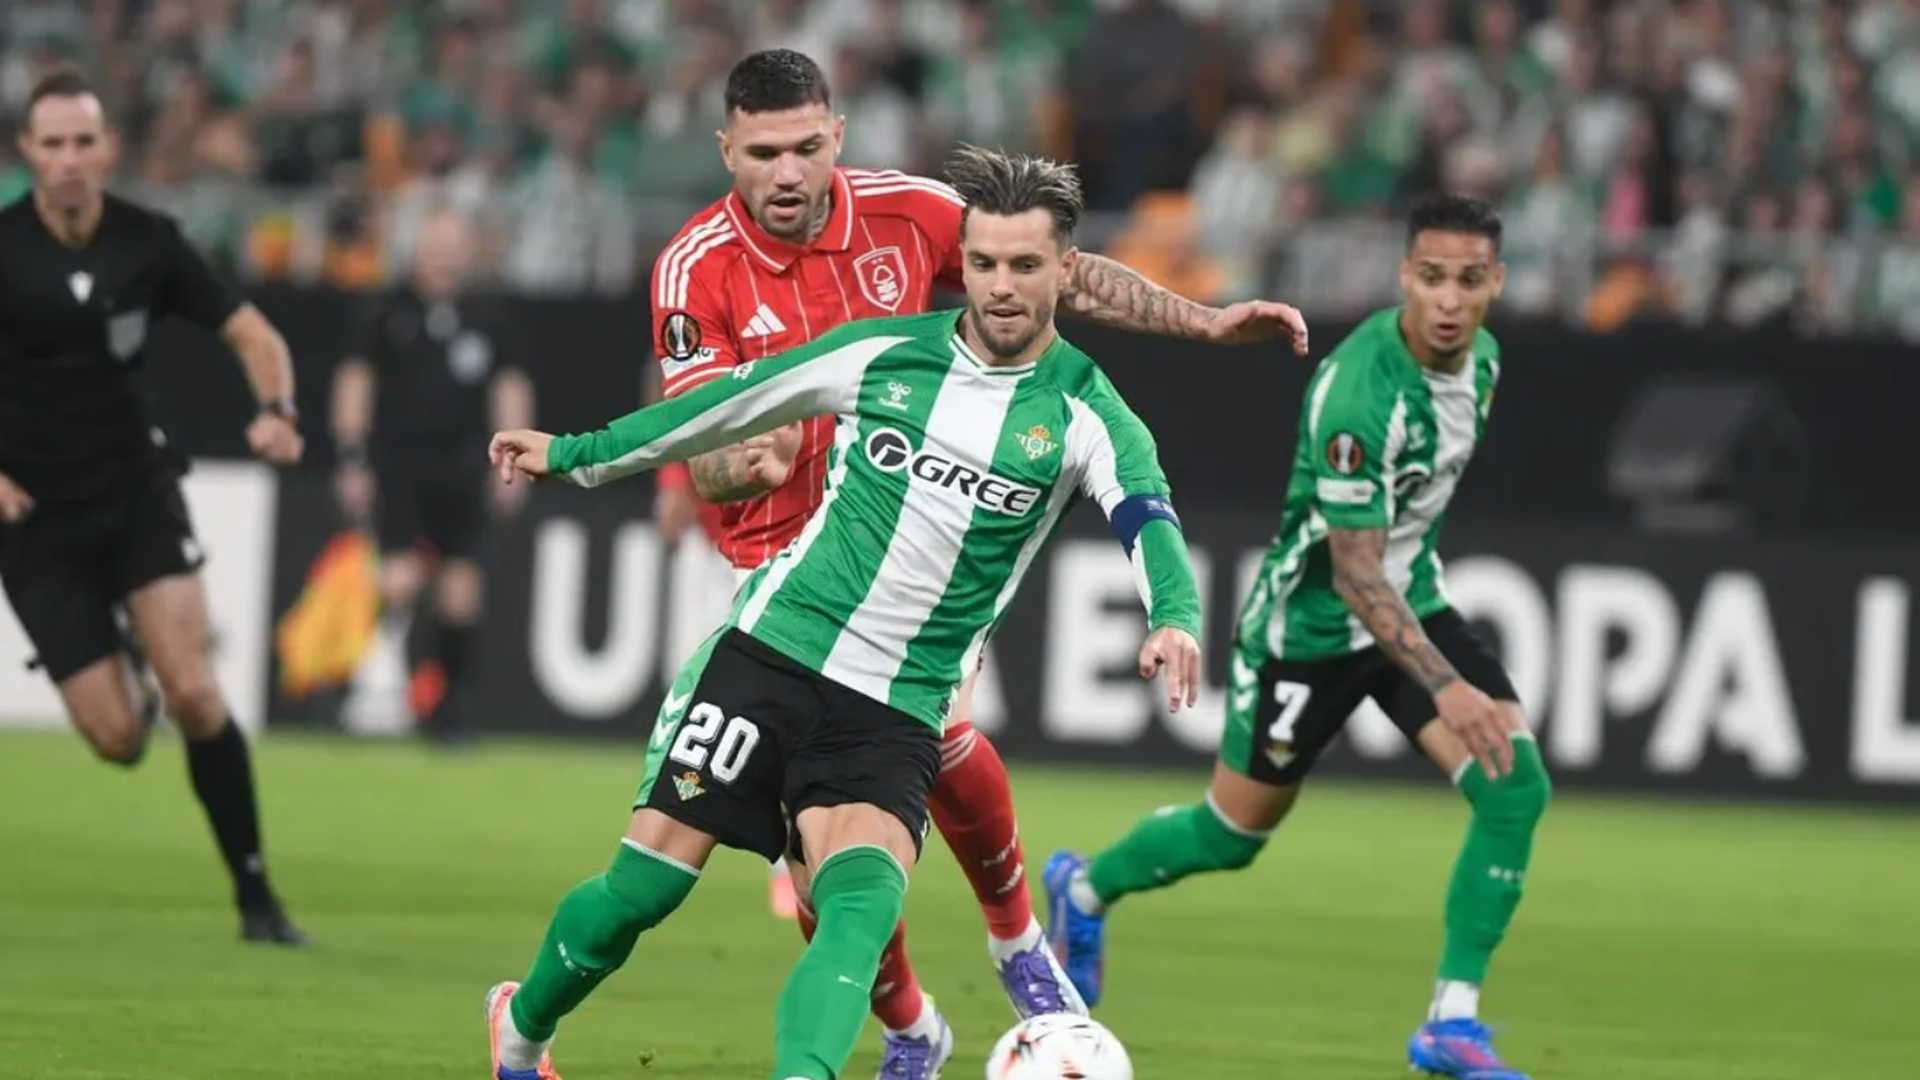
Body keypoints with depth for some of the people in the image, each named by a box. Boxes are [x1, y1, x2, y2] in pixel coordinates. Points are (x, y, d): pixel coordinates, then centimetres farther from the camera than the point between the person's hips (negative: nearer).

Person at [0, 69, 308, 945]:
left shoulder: (148, 243, -4)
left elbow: (249, 331, 5)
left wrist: (277, 410, -15)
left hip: (136, 490, 1)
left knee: (193, 693, -18)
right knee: (118, 740, -7)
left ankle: (255, 895, -7)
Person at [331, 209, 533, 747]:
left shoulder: (491, 318, 8)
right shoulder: (388, 312, 2)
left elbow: (510, 386, 11)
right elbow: (355, 380, 4)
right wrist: (352, 459, -2)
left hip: (460, 471, 2)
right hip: (398, 465, -2)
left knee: (461, 591, -1)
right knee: (399, 579, -17)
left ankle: (447, 705, 9)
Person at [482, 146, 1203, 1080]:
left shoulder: (1083, 413, -3)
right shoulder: (883, 353, 3)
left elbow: (1149, 520, -20)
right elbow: (730, 405, 15)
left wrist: (1173, 619, -43)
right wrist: (576, 456, 23)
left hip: (895, 714, -1)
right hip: (770, 651, 1)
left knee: (864, 906, -26)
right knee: (645, 884, 1)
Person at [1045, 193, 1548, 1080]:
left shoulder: (1479, 357, -6)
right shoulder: (1358, 393, -32)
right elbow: (1354, 574, -31)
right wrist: (1447, 689, -38)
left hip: (1413, 603, 7)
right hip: (1311, 620, -7)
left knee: (1517, 786, -13)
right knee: (1235, 834, 10)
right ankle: (1086, 890, 42)